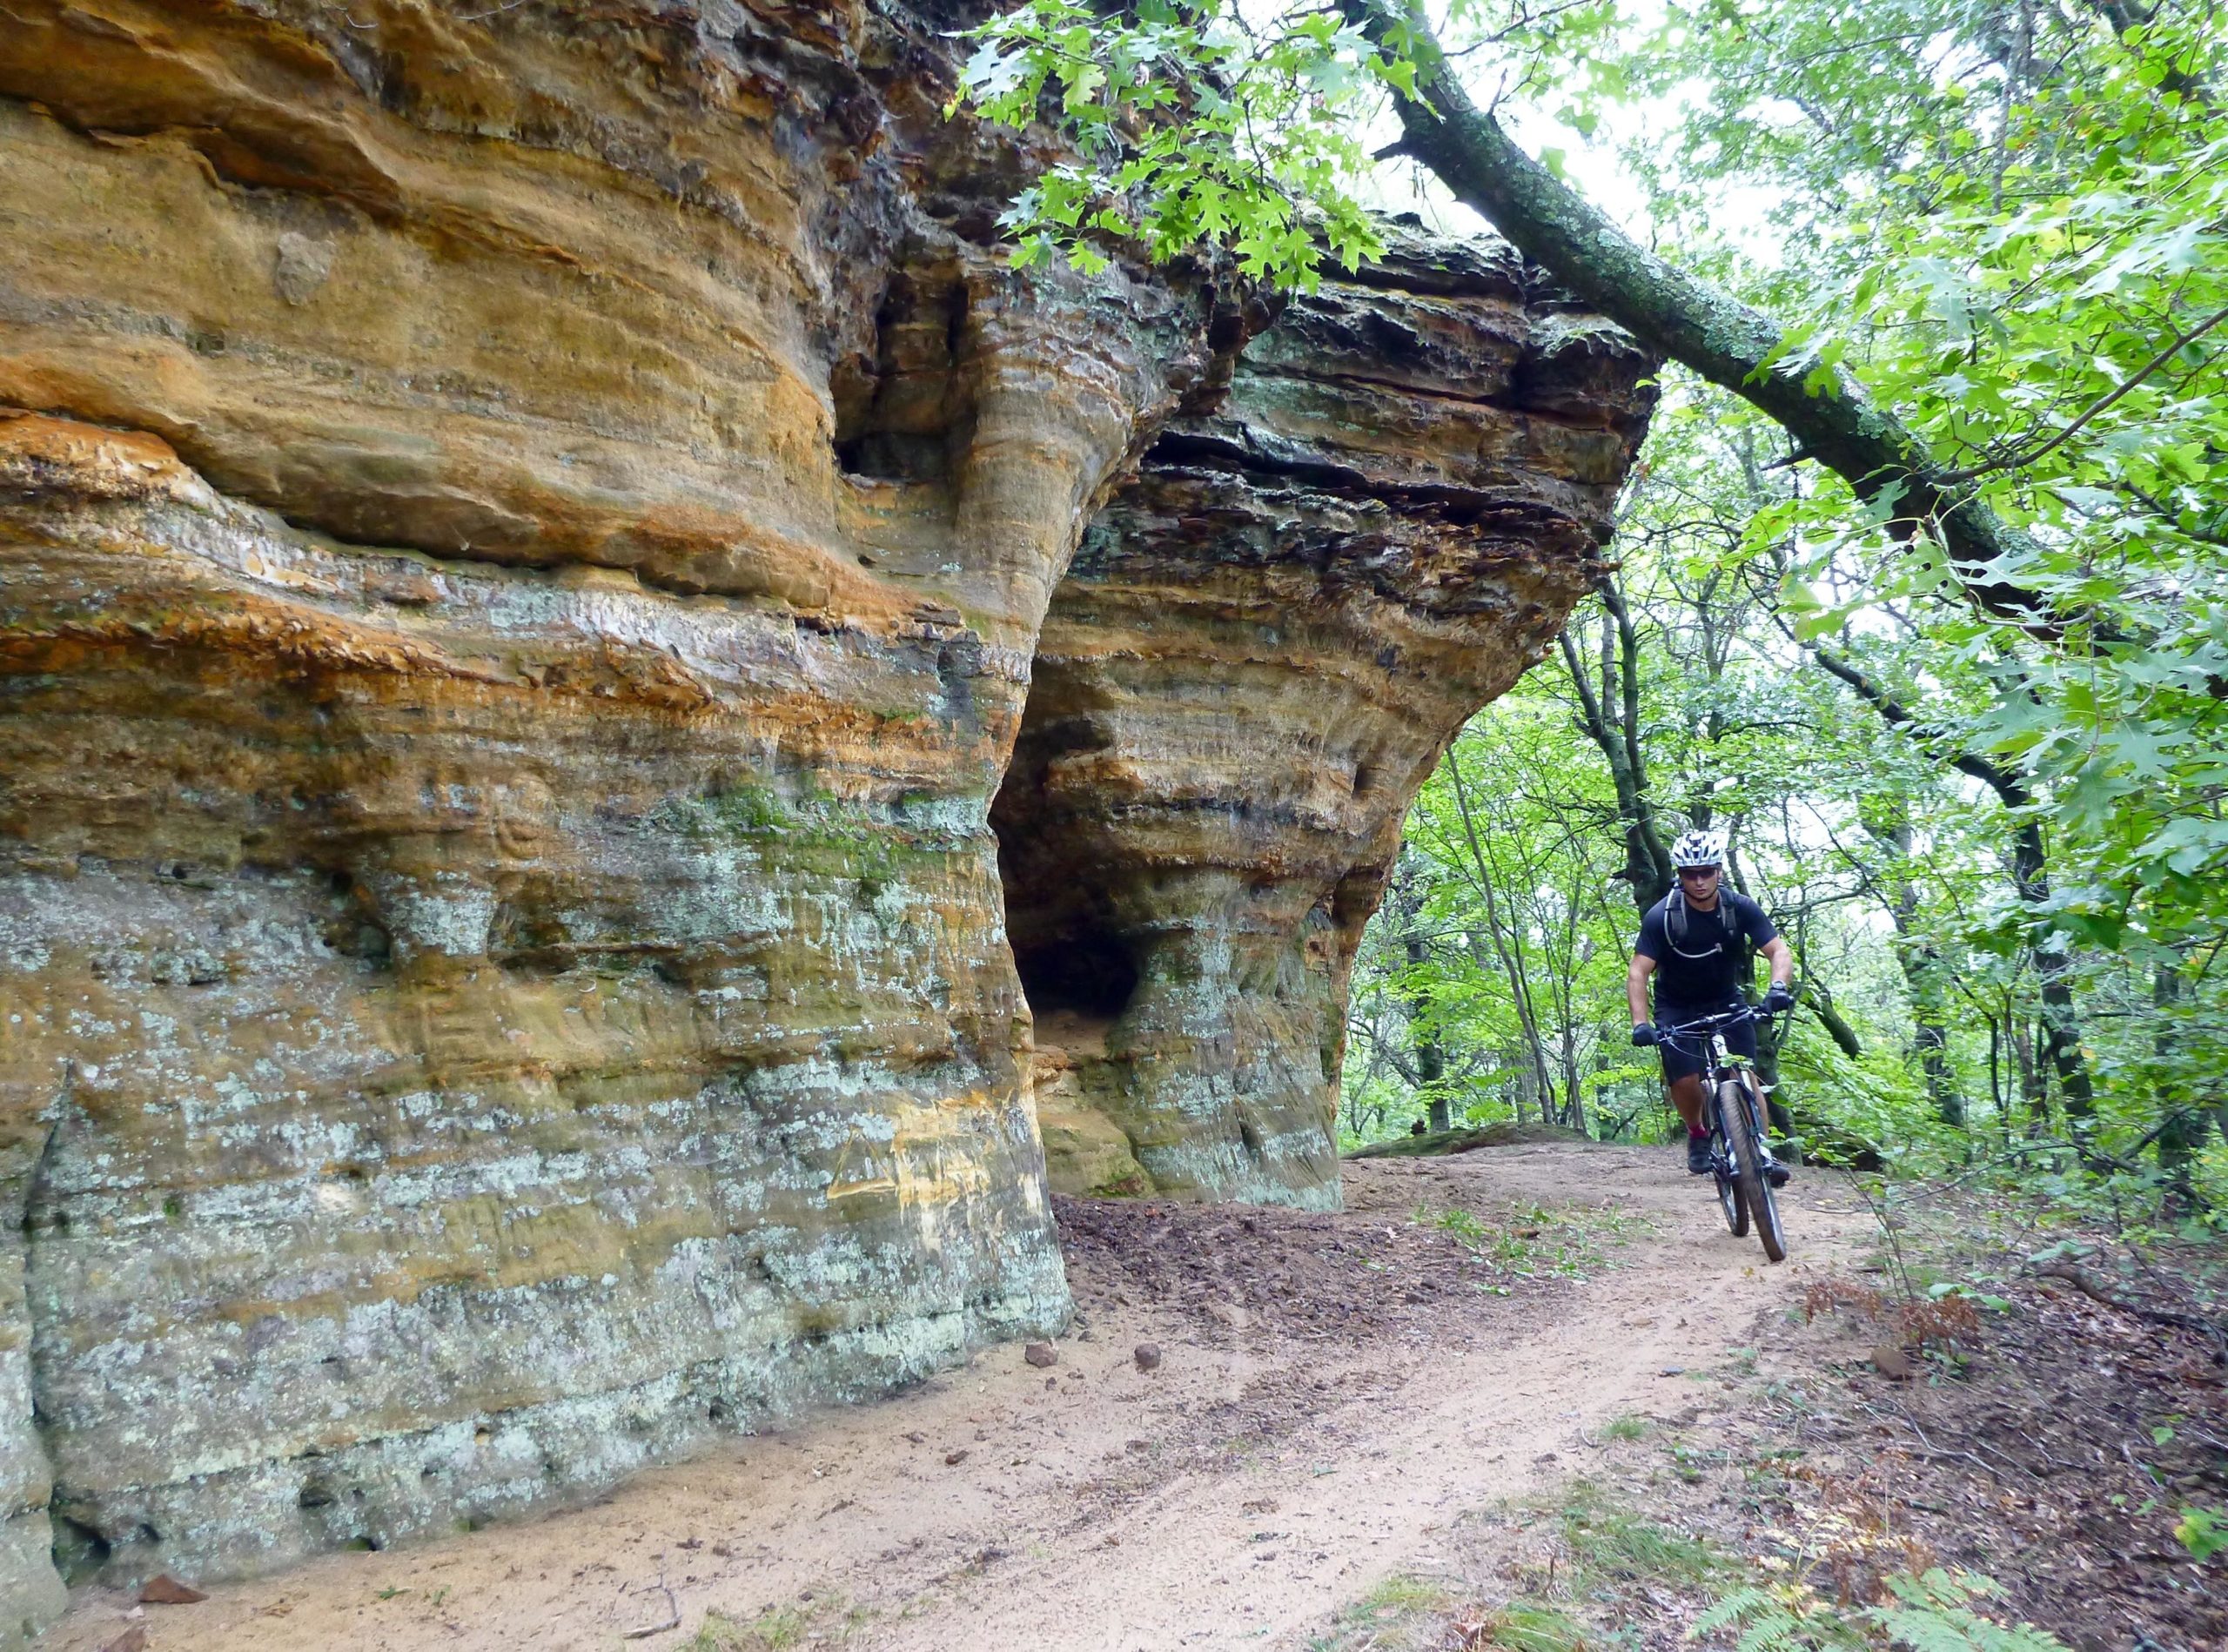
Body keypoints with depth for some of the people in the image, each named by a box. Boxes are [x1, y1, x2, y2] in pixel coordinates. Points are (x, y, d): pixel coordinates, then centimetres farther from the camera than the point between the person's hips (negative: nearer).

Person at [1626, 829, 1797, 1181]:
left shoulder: (1740, 908, -15)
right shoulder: (1662, 916, -21)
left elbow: (1779, 951, -19)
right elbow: (1638, 972, -24)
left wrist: (1778, 986, -41)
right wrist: (1640, 1023, -37)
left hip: (1726, 1001, 2)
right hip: (1677, 1008, -2)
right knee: (1685, 1081, -16)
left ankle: (1761, 1148, -3)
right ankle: (1697, 1134, 12)